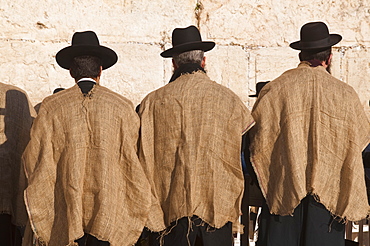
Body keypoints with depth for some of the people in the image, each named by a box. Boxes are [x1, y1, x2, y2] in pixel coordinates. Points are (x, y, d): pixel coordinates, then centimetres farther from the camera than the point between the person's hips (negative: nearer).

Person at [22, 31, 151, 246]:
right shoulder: (123, 107, -3)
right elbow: (134, 161, 1)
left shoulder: (52, 107, -2)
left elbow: (35, 158, 2)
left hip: (67, 212, 1)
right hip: (109, 210, 0)